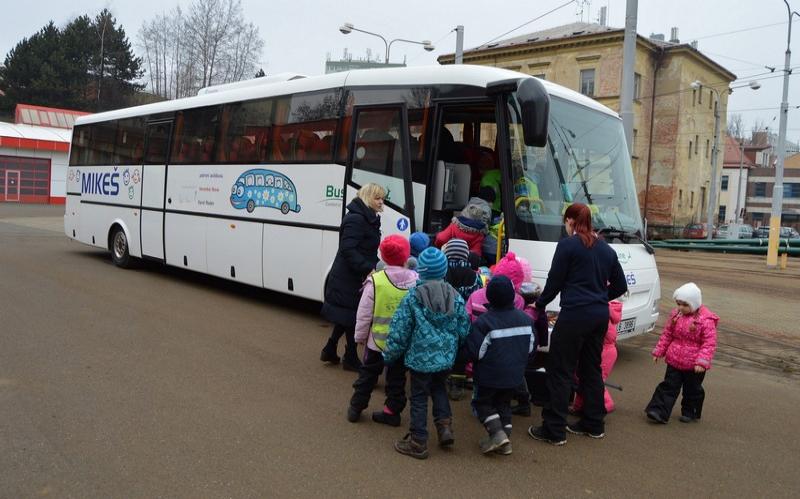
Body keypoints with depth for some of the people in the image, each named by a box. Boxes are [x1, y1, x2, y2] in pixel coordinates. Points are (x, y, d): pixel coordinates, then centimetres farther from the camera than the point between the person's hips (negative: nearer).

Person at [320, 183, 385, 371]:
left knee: (346, 316, 18)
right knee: (352, 316, 2)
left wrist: (376, 266, 4)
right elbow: (348, 250, -26)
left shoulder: (369, 219, 13)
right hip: (349, 279, -10)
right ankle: (351, 359, 15)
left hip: (354, 277, 10)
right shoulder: (355, 219, -18)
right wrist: (368, 269, -31)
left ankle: (329, 351, 30)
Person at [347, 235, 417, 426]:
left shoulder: (375, 281, -19)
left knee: (367, 374, 18)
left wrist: (360, 336, 3)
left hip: (378, 340, -2)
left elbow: (364, 315, -12)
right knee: (397, 377, 19)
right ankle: (392, 411, 26)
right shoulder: (415, 280, -11)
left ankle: (356, 408, 29)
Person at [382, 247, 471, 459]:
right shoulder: (456, 297, -3)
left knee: (419, 397, 9)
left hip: (421, 358, -4)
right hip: (446, 358, 4)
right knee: (438, 387, 28)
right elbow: (464, 330, 3)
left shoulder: (412, 297, -15)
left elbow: (399, 330, -11)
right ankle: (445, 426, 18)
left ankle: (418, 442, 18)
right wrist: (455, 350, 21)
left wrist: (390, 355, 2)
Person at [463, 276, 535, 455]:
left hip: (489, 375, -5)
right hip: (515, 375, 5)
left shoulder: (483, 322, -22)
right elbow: (531, 348, 8)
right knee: (504, 403, 20)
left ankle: (497, 432, -4)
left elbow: (475, 352, -20)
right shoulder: (525, 319, -2)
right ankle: (505, 441, 17)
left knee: (483, 402, 14)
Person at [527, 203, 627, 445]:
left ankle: (554, 430, 2)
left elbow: (554, 282, -5)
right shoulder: (606, 249, 13)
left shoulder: (567, 245, -7)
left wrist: (540, 305, 9)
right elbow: (620, 286, 17)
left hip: (574, 314, -7)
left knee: (560, 371, -1)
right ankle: (594, 424, 26)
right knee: (592, 368, 17)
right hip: (600, 316, 7)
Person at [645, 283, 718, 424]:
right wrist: (659, 351, 8)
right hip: (674, 360, 4)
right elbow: (666, 335, 8)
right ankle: (659, 412, 5)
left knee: (692, 390, 14)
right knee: (668, 386, 5)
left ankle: (690, 412, 32)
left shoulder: (706, 320, -17)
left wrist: (702, 361, -24)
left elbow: (709, 343, -17)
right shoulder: (675, 315, 0)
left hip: (694, 365, -4)